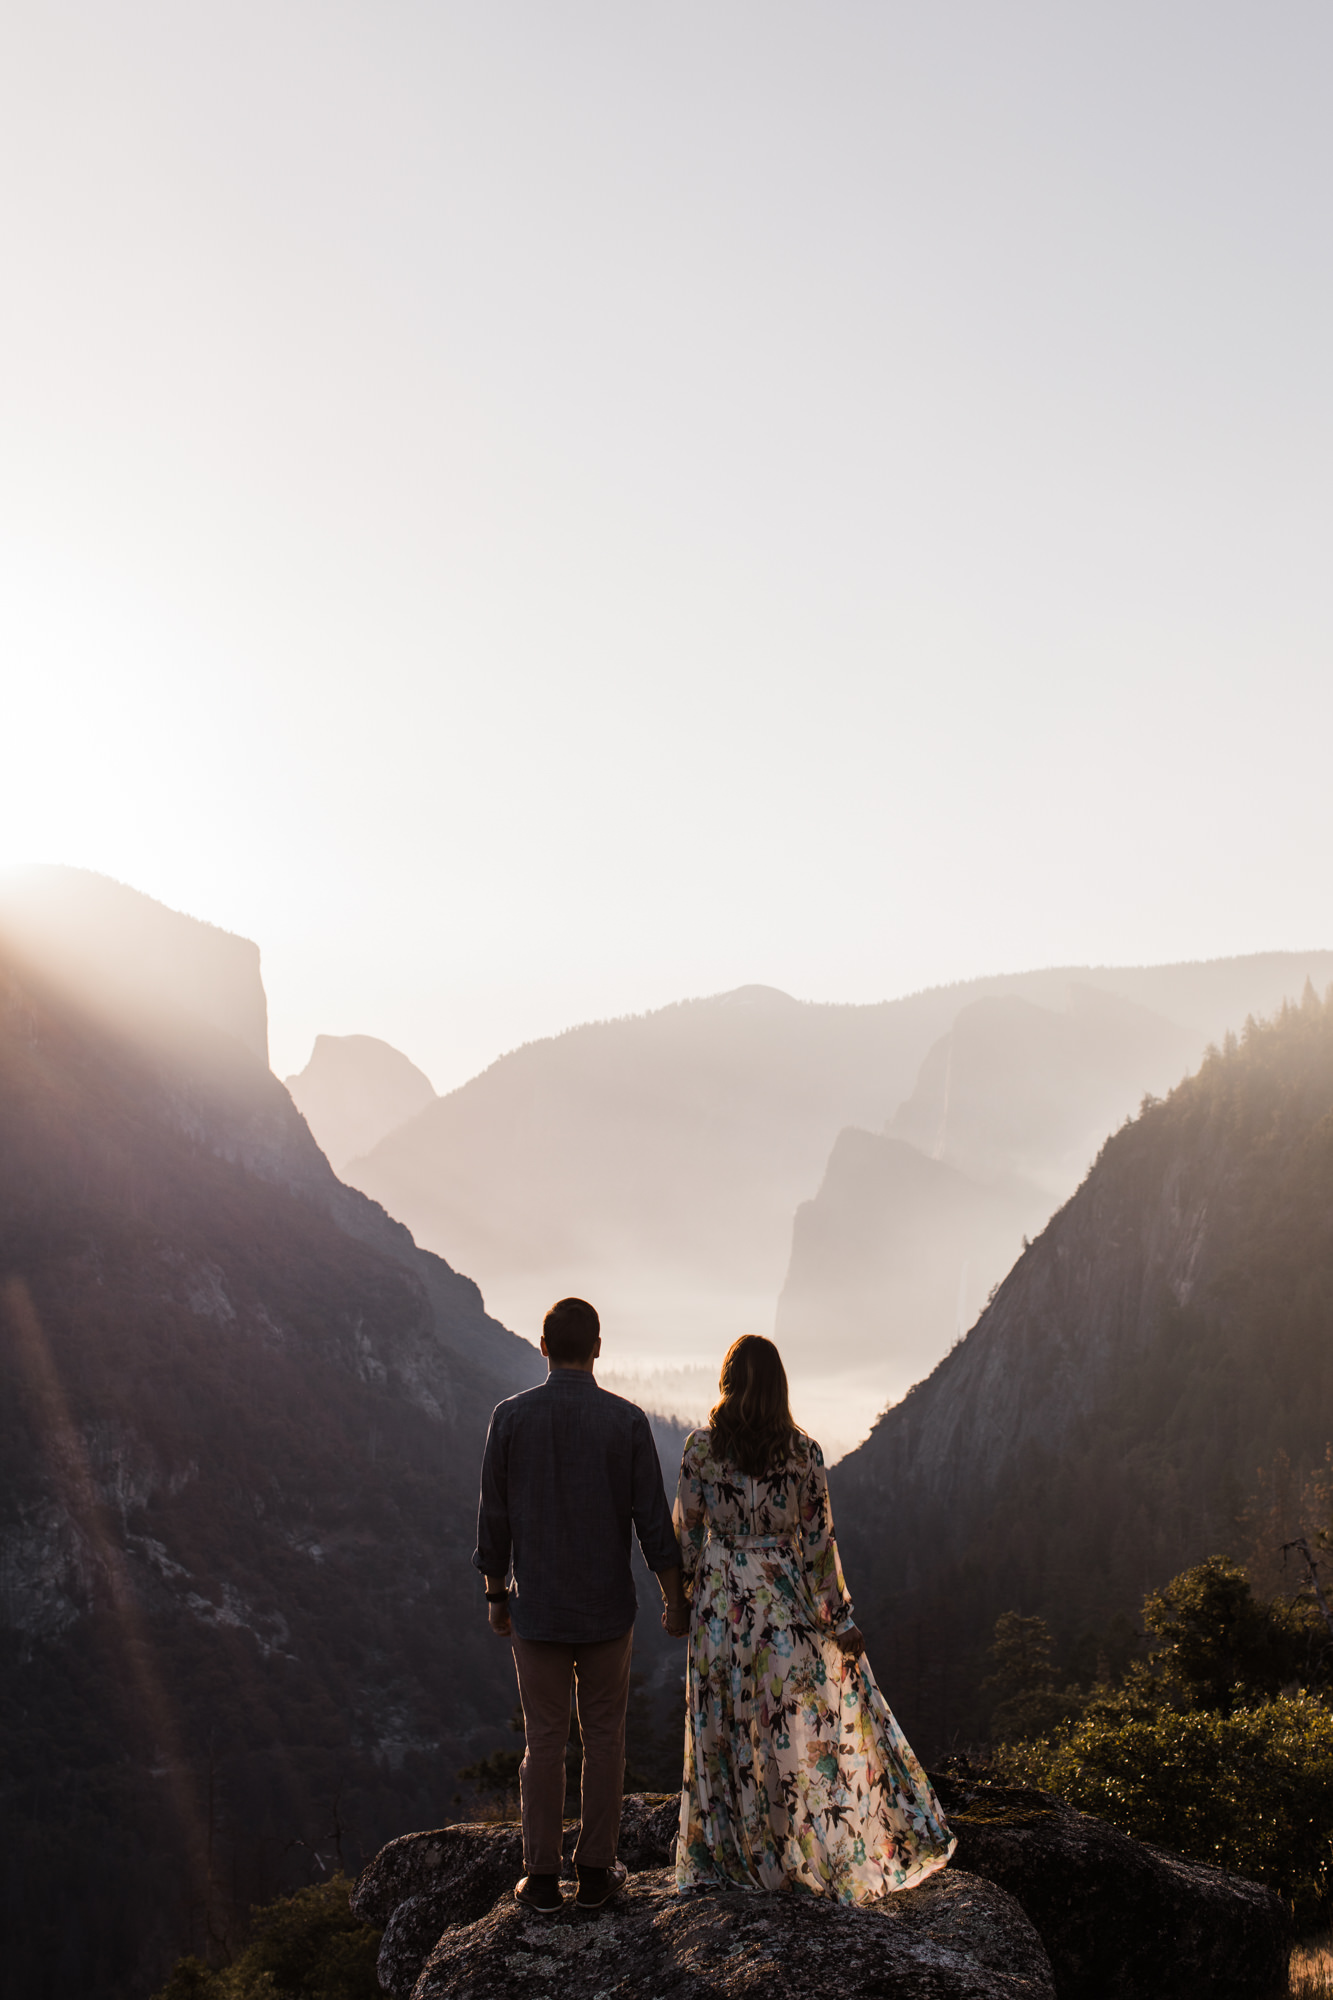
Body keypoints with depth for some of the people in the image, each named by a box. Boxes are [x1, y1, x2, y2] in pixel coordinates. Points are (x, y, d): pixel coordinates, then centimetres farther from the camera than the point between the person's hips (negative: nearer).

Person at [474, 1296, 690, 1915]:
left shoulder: (510, 1417, -6)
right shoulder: (627, 1421, -8)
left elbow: (494, 1518, -1)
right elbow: (654, 1521, -6)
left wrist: (496, 1595, 11)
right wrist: (675, 1598, 5)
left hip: (537, 1609, 1)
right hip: (608, 1608, 0)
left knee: (544, 1740, 9)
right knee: (603, 1737, 11)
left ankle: (542, 1877, 14)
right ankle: (596, 1870, 17)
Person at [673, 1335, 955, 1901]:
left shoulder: (700, 1447, -7)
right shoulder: (802, 1451, -8)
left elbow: (688, 1532, -1)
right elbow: (818, 1540, -6)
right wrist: (838, 1618, 0)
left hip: (722, 1600, 1)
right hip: (786, 1597, 0)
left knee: (728, 1728, 12)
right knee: (807, 1726, 9)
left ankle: (732, 1855, 21)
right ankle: (840, 1854, 17)